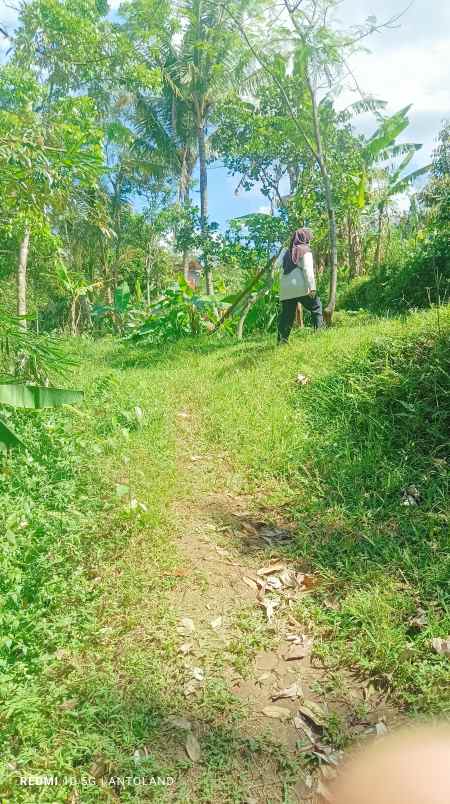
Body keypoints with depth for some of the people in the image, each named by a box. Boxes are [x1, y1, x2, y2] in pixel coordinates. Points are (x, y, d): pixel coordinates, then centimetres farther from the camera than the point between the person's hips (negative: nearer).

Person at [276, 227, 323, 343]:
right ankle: (319, 329, 1)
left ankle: (282, 340, 3)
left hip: (286, 289, 5)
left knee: (286, 315, 7)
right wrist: (312, 287, -13)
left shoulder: (286, 251, 16)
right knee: (316, 307, 10)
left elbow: (277, 264, 5)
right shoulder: (305, 250, -1)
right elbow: (308, 270, -11)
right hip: (301, 287, -5)